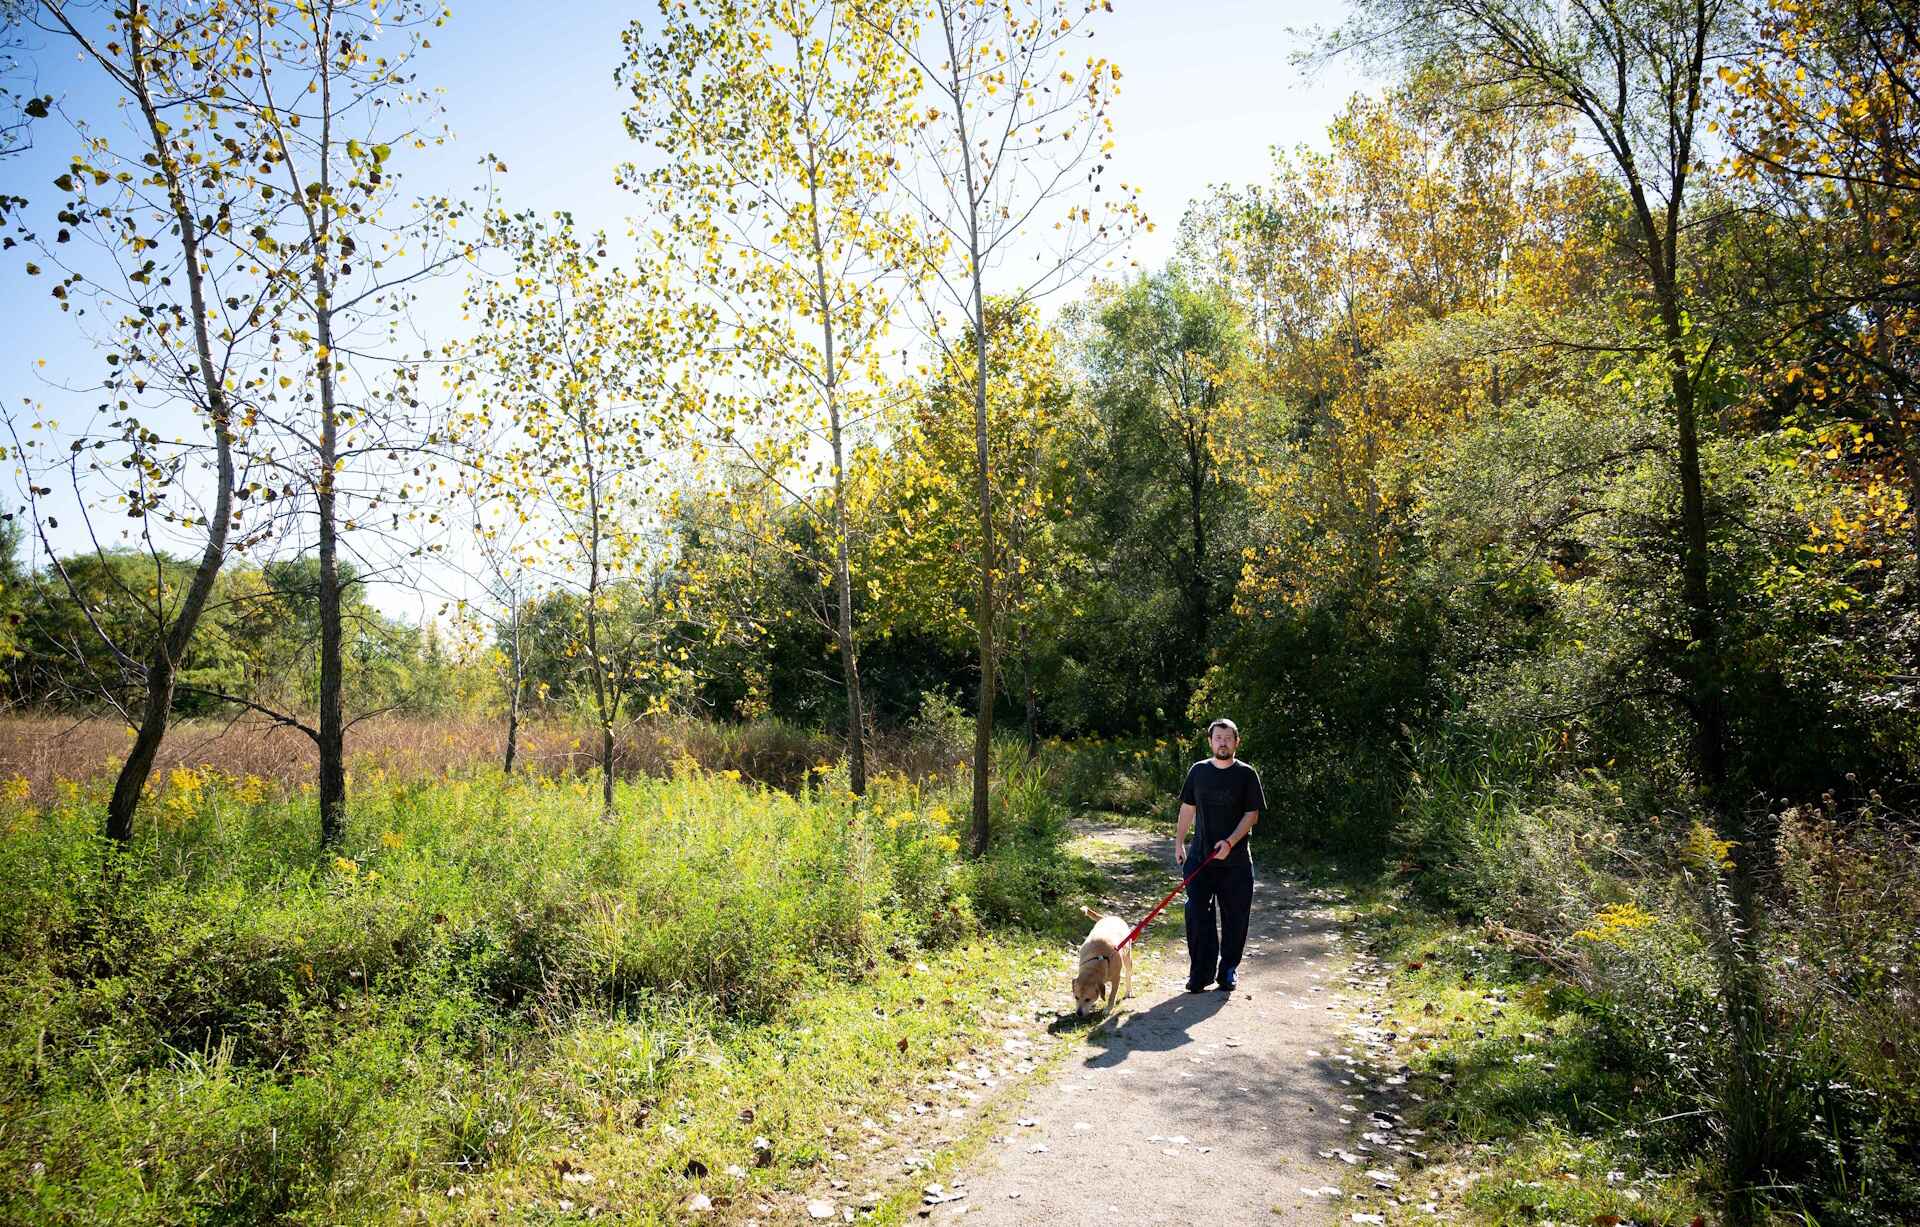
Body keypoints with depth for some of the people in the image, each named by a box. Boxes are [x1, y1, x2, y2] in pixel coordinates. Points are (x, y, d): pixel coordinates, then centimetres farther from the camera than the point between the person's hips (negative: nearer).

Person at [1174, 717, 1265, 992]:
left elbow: (1252, 814, -5)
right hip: (1200, 856, 2)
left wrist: (1230, 842, -16)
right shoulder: (1198, 771, 6)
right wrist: (1179, 842, 10)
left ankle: (1229, 970, 20)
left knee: (1234, 917, 5)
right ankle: (1200, 972, 7)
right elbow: (1187, 808, 13)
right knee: (1198, 915, -2)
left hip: (1235, 859, -2)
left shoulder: (1246, 774, -2)